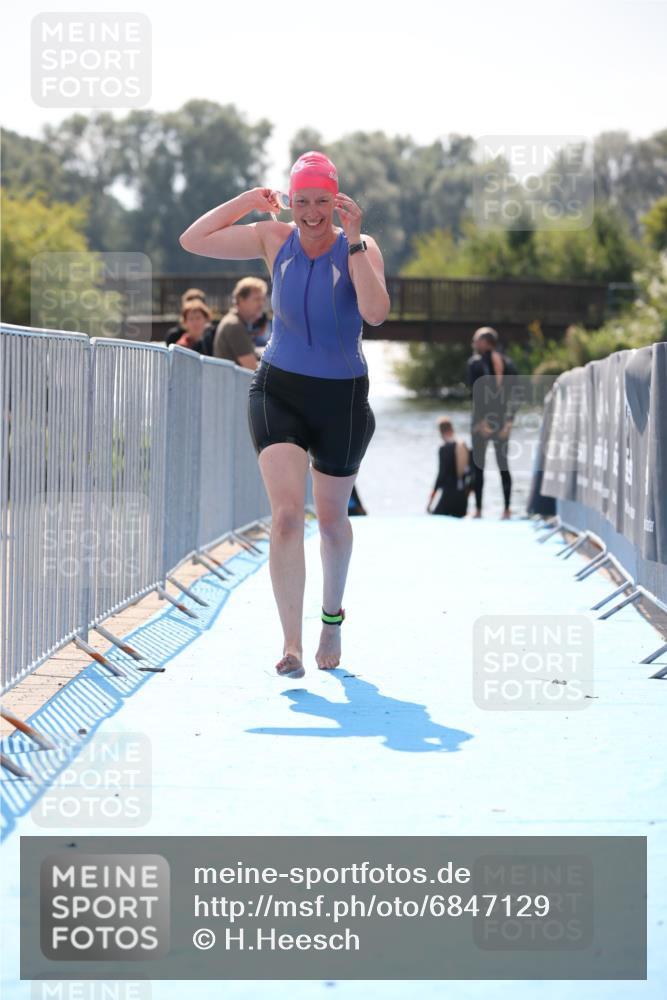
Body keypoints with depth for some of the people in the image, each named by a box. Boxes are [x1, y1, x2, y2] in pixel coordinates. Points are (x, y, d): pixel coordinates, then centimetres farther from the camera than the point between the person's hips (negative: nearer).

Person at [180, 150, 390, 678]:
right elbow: (192, 241, -2)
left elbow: (376, 312, -25)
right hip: (279, 391, 1)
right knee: (286, 514, -15)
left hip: (342, 398, -1)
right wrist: (247, 201, -5)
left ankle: (332, 614, 41)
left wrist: (353, 243, -27)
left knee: (332, 518, 13)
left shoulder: (360, 247, -8)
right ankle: (291, 645, -16)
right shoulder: (274, 239, -1)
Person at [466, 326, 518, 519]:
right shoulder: (508, 363, 8)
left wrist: (482, 420, -13)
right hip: (503, 420, 4)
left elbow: (476, 392, -13)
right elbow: (513, 395, 3)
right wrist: (508, 421, 3)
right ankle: (507, 509, 5)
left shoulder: (475, 362, -6)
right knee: (503, 463, 10)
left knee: (478, 464, 2)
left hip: (482, 418, -4)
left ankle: (478, 509, -2)